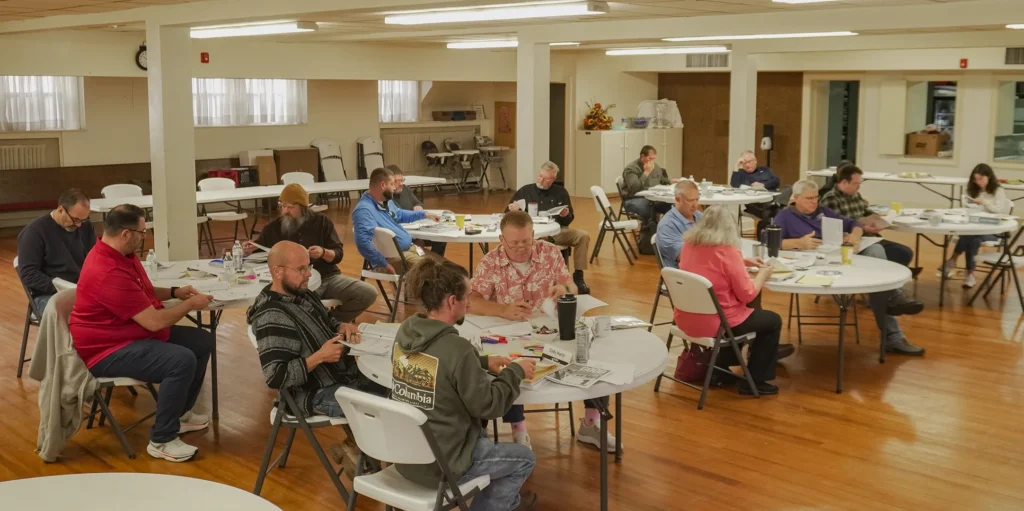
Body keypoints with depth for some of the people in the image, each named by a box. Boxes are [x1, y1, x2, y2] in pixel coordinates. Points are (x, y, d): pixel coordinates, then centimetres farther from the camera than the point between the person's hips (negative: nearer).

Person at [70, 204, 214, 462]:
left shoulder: (121, 254, 5)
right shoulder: (109, 272, -29)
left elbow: (143, 292, 24)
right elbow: (154, 321, -27)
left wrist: (174, 293, 7)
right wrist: (190, 305, -10)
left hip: (137, 333, 11)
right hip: (109, 350, -11)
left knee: (202, 341, 9)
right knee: (182, 360, -30)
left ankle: (180, 412, 24)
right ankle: (162, 440, -16)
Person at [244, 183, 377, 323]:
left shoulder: (321, 221, 9)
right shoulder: (274, 227, 9)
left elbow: (338, 254, 6)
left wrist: (323, 253, -16)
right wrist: (250, 249, -5)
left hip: (328, 278, 3)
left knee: (368, 293, -14)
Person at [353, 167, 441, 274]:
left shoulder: (386, 201, 12)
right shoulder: (364, 210, -22)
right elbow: (363, 243, -33)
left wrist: (424, 214, 32)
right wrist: (385, 264, -30)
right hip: (392, 258, -10)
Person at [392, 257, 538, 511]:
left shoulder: (405, 332, -3)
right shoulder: (456, 347, -26)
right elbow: (488, 407, -17)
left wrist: (483, 362, 10)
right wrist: (515, 372, -3)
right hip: (440, 465, -7)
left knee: (479, 434, 34)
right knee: (524, 458, 16)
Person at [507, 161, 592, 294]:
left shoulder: (561, 192, 16)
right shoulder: (525, 191, 12)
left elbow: (569, 220, 16)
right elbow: (507, 213, 11)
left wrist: (566, 215, -8)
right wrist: (511, 210, -12)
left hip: (558, 231, 2)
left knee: (583, 236, -23)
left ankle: (578, 276, -11)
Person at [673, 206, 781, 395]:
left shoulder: (689, 244, 1)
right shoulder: (727, 251, -20)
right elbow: (747, 294, -14)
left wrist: (743, 263, 20)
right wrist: (763, 274, 3)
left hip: (685, 320, 8)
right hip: (714, 323, -8)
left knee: (749, 313, 34)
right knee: (773, 321, 14)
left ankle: (719, 369, 34)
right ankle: (753, 382, 18)